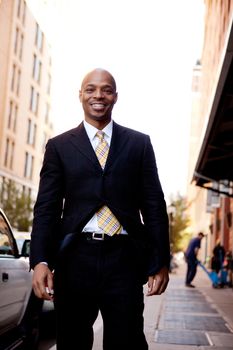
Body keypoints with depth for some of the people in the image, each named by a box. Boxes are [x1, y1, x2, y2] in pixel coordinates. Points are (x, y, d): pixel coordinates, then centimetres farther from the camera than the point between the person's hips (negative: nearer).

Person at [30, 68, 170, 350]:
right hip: (75, 257, 1)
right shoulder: (59, 146, 10)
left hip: (124, 259, 0)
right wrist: (40, 260, -8)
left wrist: (161, 262, 1)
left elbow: (154, 205, 7)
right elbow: (46, 207, 4)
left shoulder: (139, 143, 10)